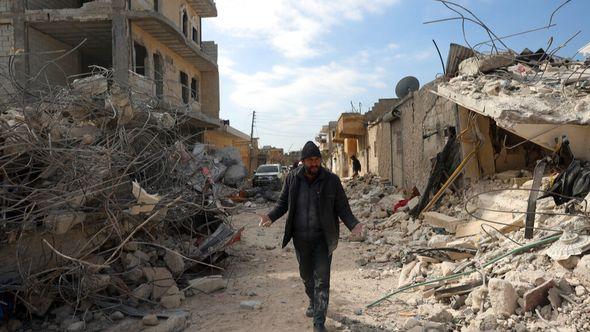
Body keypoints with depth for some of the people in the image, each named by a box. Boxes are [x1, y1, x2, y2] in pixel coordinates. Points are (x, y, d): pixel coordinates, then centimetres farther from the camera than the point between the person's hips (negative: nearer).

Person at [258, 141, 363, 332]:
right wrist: (271, 217, -12)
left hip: (322, 238, -3)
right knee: (306, 275, 20)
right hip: (300, 238, 3)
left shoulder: (332, 180, -8)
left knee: (321, 279, -3)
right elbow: (283, 202, 6)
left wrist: (353, 224, -22)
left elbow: (342, 208, -4)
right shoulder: (292, 178, -2)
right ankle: (314, 302, 48)